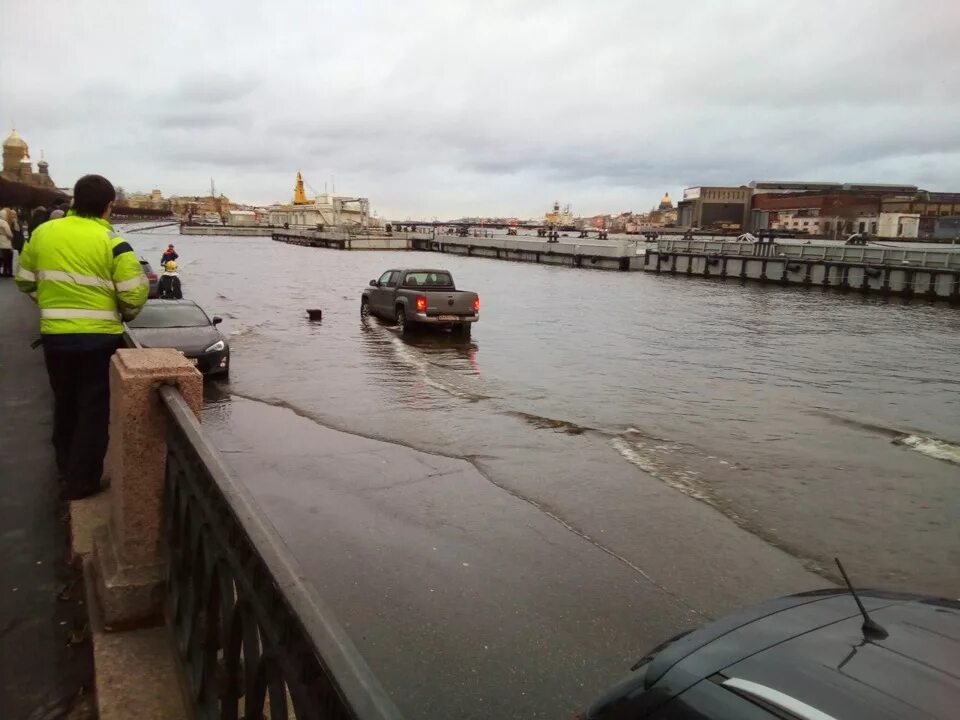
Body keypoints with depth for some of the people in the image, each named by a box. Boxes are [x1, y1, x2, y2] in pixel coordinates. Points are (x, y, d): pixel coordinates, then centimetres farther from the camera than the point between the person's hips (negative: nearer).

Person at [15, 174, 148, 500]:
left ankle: (66, 470, 35)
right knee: (94, 409, 6)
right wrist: (125, 315, 6)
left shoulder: (42, 233, 3)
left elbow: (25, 281, 12)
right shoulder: (112, 242, -12)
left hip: (55, 335, 5)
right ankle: (82, 481, 10)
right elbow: (134, 293, -14)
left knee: (64, 404, 21)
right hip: (99, 337, -5)